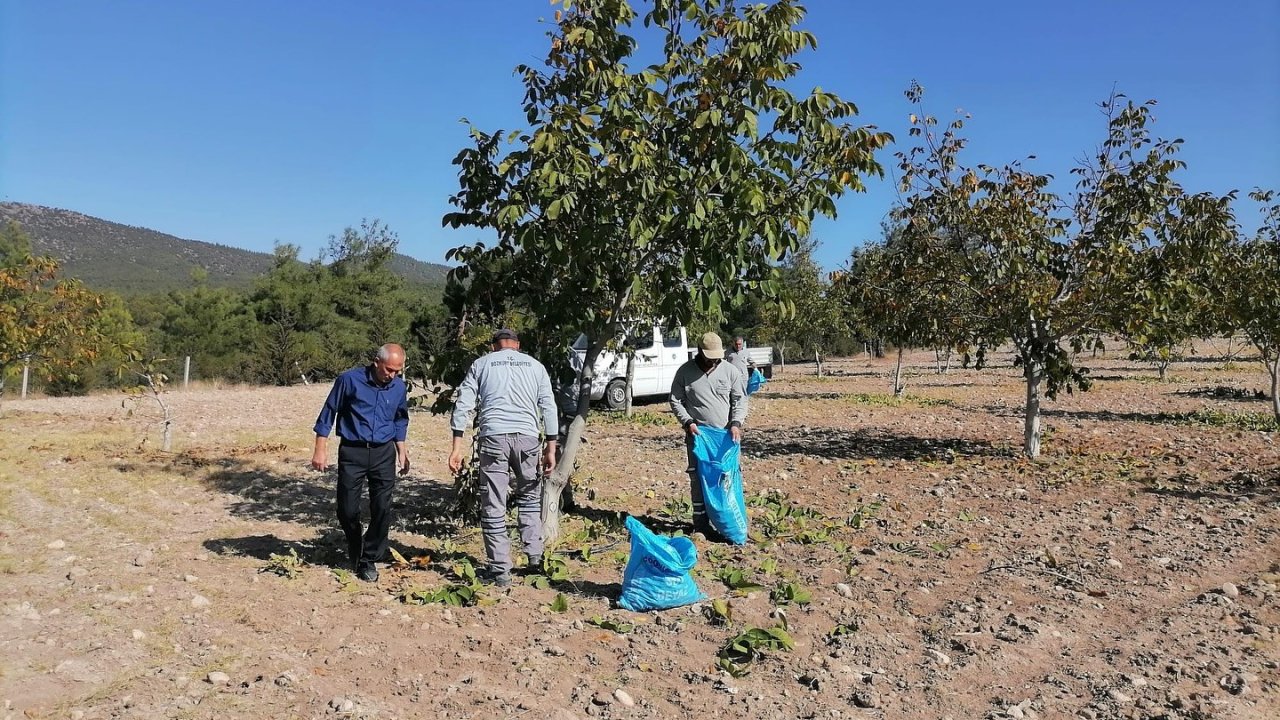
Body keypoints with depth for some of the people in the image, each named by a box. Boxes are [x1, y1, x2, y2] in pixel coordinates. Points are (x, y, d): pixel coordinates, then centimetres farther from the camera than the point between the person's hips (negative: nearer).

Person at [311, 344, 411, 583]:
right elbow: (328, 413, -2)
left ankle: (369, 560, 14)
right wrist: (321, 449, -3)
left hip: (384, 453, 2)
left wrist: (401, 449, 11)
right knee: (347, 510, 3)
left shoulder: (399, 387, 1)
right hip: (352, 452, -2)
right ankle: (355, 552, 31)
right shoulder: (350, 380, -11)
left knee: (382, 509, -3)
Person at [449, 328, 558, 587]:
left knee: (494, 506, 5)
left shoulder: (481, 364, 15)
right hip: (527, 436, 2)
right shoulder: (535, 365, 17)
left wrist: (457, 446, 4)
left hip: (493, 436, -1)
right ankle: (535, 557, 21)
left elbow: (463, 405, 5)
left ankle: (500, 570, 9)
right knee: (529, 497, 22)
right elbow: (549, 408, 9)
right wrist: (551, 448, 10)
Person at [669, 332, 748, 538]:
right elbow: (675, 401, 3)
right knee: (698, 478, 0)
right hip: (697, 434, -1)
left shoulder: (730, 371, 1)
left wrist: (736, 423, -10)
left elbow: (740, 399, 4)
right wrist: (688, 422, -10)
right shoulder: (685, 372, -1)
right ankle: (701, 523, 9)